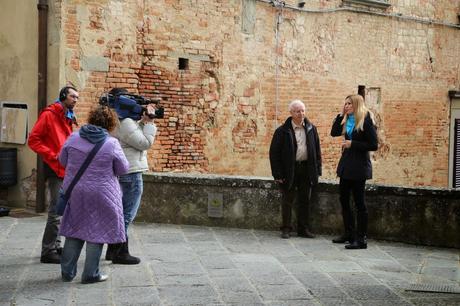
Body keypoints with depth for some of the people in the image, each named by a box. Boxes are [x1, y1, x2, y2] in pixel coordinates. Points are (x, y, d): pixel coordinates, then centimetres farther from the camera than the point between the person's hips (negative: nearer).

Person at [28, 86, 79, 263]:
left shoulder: (68, 118, 15)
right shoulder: (49, 115, -9)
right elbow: (33, 140, -13)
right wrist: (52, 155, -18)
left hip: (66, 170, 9)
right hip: (55, 169, -9)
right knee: (56, 211, -9)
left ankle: (55, 246, 24)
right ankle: (48, 252, -3)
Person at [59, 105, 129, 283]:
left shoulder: (74, 138, -2)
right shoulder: (112, 143, -12)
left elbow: (63, 161, 10)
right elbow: (123, 169, -4)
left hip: (75, 193, 4)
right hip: (101, 195, -4)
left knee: (74, 230, 15)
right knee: (97, 232, 7)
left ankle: (67, 272, 21)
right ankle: (91, 274, 10)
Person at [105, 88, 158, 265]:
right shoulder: (126, 123, -18)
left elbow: (136, 136, 16)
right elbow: (146, 143, -16)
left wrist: (144, 121, 5)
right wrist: (149, 122, -10)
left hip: (123, 174, 10)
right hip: (131, 174, -10)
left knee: (122, 213, 18)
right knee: (126, 215, -3)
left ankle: (113, 250, 25)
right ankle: (120, 253, 2)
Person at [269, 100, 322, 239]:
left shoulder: (311, 129, 6)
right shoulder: (282, 131, -7)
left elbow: (317, 150, 11)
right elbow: (274, 153, -6)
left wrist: (317, 169, 4)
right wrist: (277, 174, -11)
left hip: (306, 169, 4)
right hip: (289, 170, -3)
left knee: (304, 200, 10)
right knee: (287, 201, 4)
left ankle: (303, 229, 19)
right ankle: (286, 229, 13)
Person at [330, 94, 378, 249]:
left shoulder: (366, 121, -11)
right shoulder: (347, 121, 10)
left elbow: (373, 145, -14)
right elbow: (334, 132, 9)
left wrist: (352, 144, -18)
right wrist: (341, 115, 2)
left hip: (359, 166, -8)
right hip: (346, 165, 8)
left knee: (359, 202, -3)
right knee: (343, 200, 12)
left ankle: (361, 239, 2)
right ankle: (349, 233, 24)